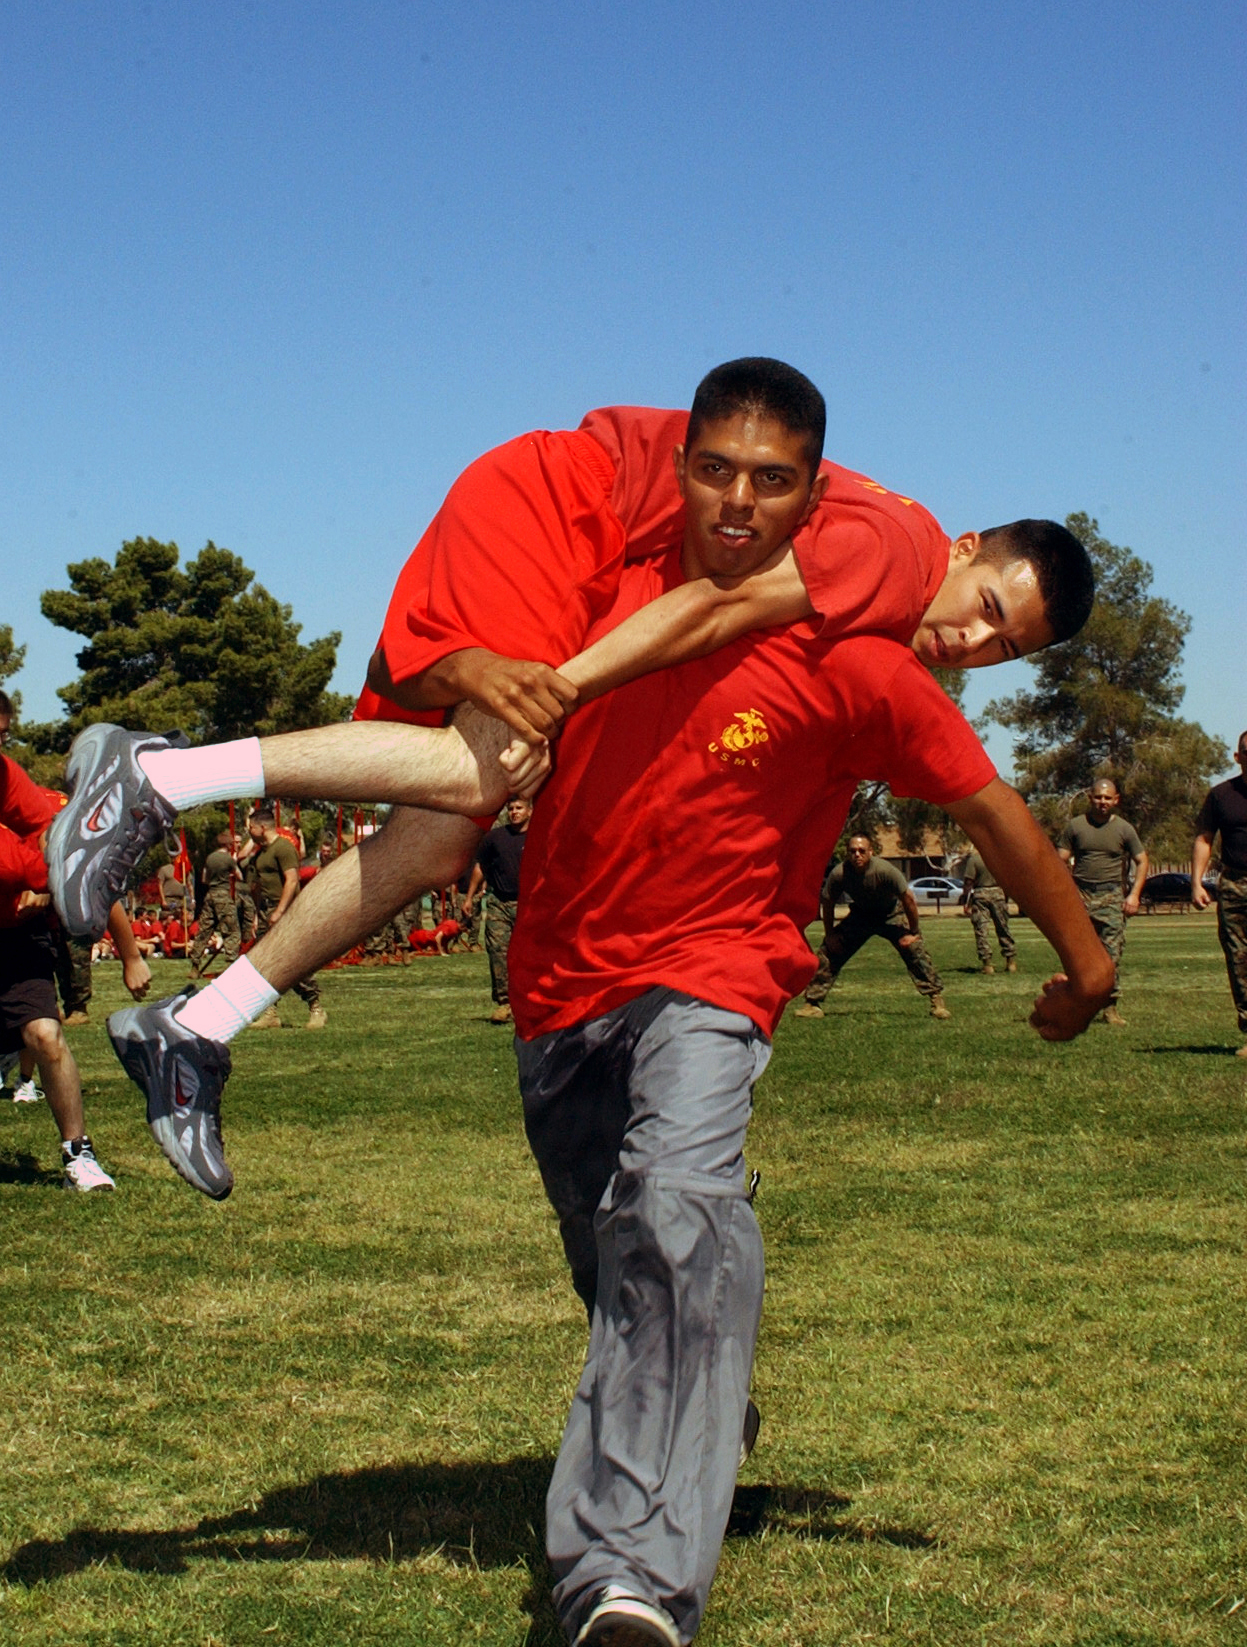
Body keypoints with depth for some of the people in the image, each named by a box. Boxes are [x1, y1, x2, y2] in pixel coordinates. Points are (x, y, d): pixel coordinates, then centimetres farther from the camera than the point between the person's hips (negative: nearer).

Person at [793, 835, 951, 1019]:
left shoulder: (885, 870, -33)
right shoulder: (838, 874, -26)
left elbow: (907, 898, -22)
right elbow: (828, 903, -8)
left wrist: (914, 933, -16)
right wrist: (829, 934, -3)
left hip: (891, 914, -2)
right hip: (860, 915, 2)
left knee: (915, 951, -19)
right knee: (829, 951, -8)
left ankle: (937, 1001, -9)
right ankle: (812, 1003, 2)